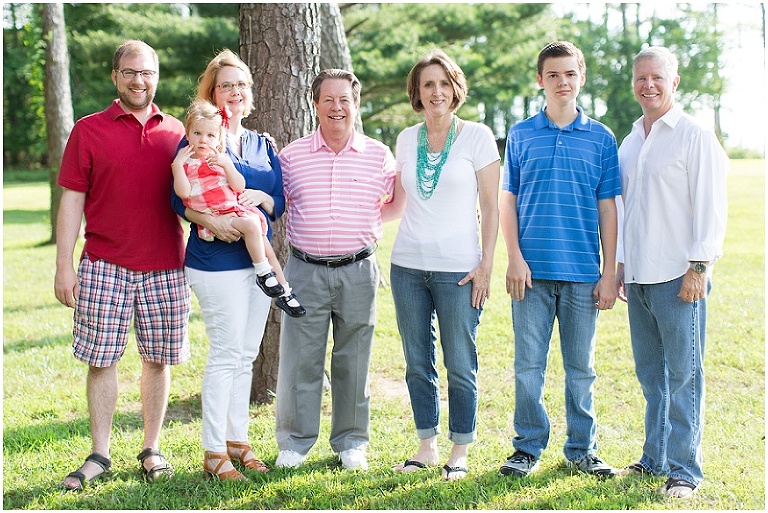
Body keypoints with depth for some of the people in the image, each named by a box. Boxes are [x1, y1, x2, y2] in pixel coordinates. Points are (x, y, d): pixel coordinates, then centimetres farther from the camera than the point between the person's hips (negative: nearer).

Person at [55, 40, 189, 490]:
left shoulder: (176, 132, 10)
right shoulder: (89, 130, 3)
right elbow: (72, 201, 1)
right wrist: (64, 266, -5)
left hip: (165, 267, 2)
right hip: (104, 265, -2)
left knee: (159, 359, 7)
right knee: (102, 359, 1)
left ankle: (152, 450, 19)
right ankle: (100, 455, 12)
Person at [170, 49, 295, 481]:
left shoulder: (263, 145, 15)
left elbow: (280, 203, 9)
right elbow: (179, 199, -9)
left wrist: (260, 198, -12)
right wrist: (210, 220, -25)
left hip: (259, 260, 6)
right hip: (217, 261, -6)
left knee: (246, 356, 11)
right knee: (226, 355, -6)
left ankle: (238, 441, 22)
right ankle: (214, 452, 3)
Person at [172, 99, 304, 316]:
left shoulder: (220, 160, 12)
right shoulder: (185, 163, 2)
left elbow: (239, 186, 0)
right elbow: (183, 193, -13)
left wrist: (226, 165, -13)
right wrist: (177, 164, -17)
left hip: (237, 210, 5)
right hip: (213, 219, -5)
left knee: (265, 246, 5)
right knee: (251, 224, -29)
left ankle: (284, 293, 16)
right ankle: (263, 273, -17)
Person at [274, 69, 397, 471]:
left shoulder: (379, 156, 4)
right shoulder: (292, 156, 4)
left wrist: (367, 219, -1)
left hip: (357, 272, 0)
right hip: (305, 271, 0)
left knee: (353, 362, 8)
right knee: (299, 359, 3)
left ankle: (351, 441, 22)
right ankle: (295, 441, 17)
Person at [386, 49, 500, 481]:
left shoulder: (477, 136, -1)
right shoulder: (407, 139, 10)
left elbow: (491, 205, -2)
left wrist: (486, 264, -8)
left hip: (458, 267, -4)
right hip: (408, 265, 4)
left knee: (460, 366, 0)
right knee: (418, 364, 9)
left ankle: (460, 452, 13)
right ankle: (427, 446, 22)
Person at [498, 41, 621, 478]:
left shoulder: (601, 138, 6)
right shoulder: (521, 135, 6)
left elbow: (607, 208, 5)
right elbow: (508, 201, 6)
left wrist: (610, 273, 1)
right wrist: (515, 258, -4)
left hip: (583, 272, 0)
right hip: (532, 269, 0)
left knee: (581, 365, 8)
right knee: (529, 364, 4)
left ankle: (582, 449, 20)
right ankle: (529, 447, 16)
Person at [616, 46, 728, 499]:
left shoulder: (695, 136, -5)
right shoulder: (629, 142, 16)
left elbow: (712, 205, -9)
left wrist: (699, 266, -14)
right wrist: (619, 264, 17)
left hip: (678, 276, -6)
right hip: (638, 276, 6)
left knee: (683, 374, -2)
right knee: (650, 373, 12)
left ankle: (685, 469, 4)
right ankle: (655, 459, 22)